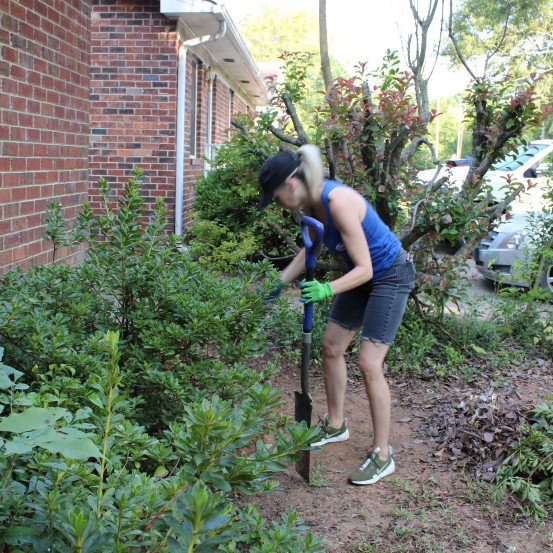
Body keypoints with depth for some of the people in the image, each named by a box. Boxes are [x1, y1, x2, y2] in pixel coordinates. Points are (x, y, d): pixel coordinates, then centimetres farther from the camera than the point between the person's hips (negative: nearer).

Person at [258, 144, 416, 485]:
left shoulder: (338, 203, -31)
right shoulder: (311, 203, -6)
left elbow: (364, 269, -29)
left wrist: (328, 290, -42)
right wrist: (282, 281, 4)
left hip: (390, 276, -9)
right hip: (364, 275, 9)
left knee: (369, 364, -11)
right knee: (332, 346, 12)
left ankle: (383, 456, 3)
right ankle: (336, 425, 31)